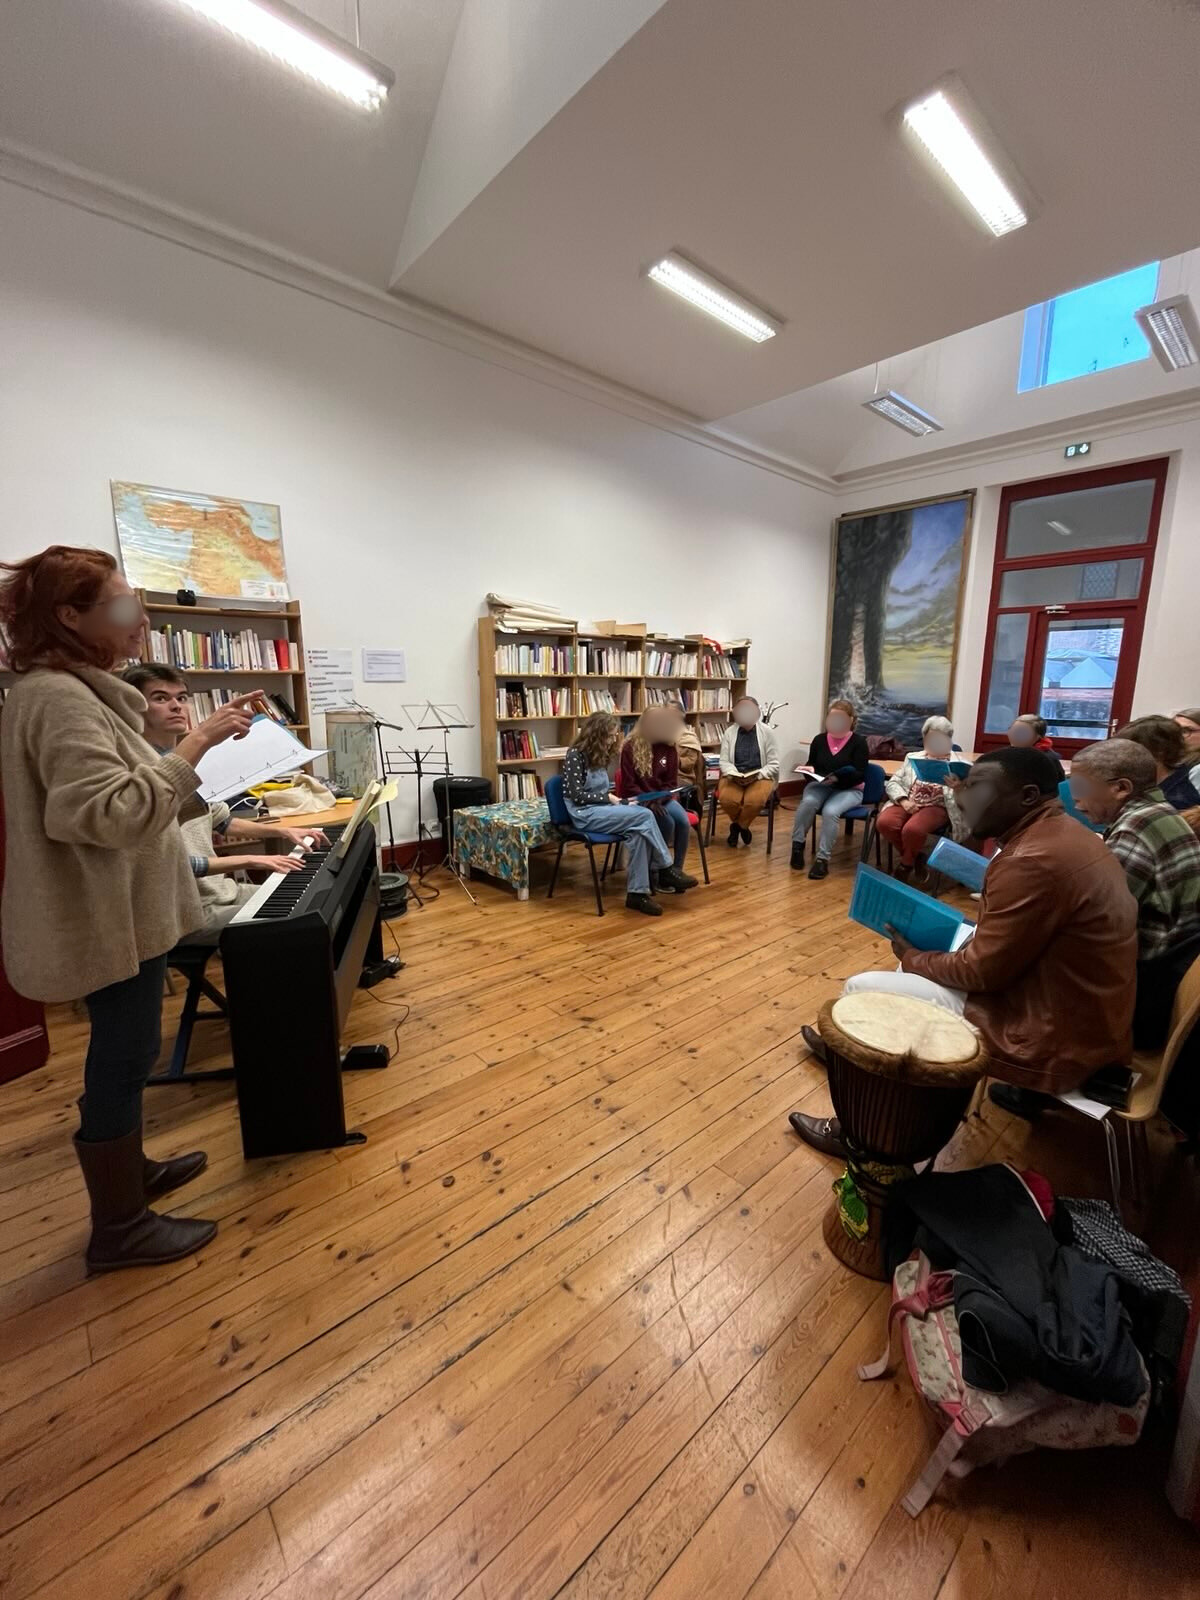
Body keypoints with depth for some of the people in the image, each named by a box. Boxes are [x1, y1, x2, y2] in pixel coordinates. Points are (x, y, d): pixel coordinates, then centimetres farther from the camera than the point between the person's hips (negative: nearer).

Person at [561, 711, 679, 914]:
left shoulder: (600, 755, 14)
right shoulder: (575, 755, -10)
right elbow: (577, 796, -15)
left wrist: (617, 799, -1)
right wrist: (607, 797, -13)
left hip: (601, 809, 8)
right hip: (585, 814, -8)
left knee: (638, 832, -24)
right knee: (644, 816, -24)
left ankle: (637, 892, -21)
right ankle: (667, 870, -11)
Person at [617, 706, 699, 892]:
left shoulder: (669, 747, 3)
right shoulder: (630, 748, -10)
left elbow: (672, 781, 4)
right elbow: (629, 785, -12)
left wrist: (660, 799, -14)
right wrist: (649, 802, -24)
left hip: (662, 798, 5)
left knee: (683, 821, -23)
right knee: (667, 822, -28)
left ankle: (676, 869, -9)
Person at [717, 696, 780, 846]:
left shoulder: (767, 732, 0)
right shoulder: (729, 732, 5)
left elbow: (774, 764, -1)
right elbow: (724, 761, 4)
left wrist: (757, 775, -18)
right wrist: (733, 774, -16)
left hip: (760, 777, -1)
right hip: (733, 777, 1)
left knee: (754, 801, -34)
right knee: (727, 799, -30)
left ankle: (737, 826, 0)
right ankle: (742, 826, 5)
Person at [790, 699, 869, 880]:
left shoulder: (858, 742, -5)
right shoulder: (819, 739, 6)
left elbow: (860, 775, -12)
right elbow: (811, 765, 17)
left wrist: (837, 778, -28)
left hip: (849, 789, -3)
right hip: (820, 786, 3)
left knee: (830, 811, -33)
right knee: (808, 802, -31)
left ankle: (822, 859, -26)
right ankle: (797, 846, -17)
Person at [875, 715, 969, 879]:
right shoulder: (913, 757, 17)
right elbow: (893, 782, 10)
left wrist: (957, 788, -25)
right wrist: (904, 801, -10)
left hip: (937, 807, -3)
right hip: (909, 804, 4)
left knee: (912, 829, -35)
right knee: (885, 822, -29)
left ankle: (907, 863, 0)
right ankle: (915, 855, 1)